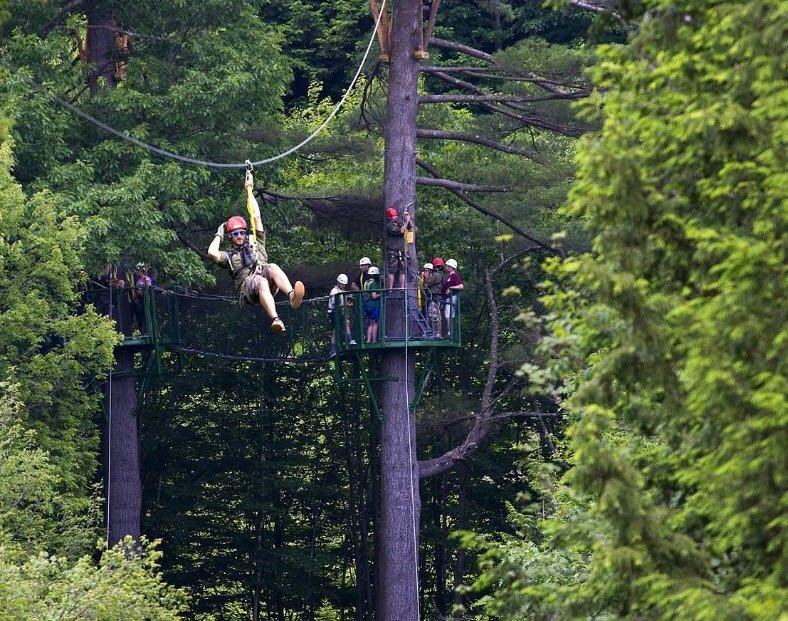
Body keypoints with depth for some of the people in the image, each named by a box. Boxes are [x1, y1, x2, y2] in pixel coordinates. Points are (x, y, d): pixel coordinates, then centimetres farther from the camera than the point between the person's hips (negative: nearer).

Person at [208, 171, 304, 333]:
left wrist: (249, 191, 32)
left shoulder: (255, 243, 34)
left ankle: (292, 296, -61)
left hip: (267, 282, 2)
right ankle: (275, 319, -64)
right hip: (247, 286, -2)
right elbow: (212, 253, 5)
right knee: (261, 282, -38)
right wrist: (219, 236, 23)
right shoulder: (229, 255, 28)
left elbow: (256, 216, 31)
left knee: (272, 267, -33)